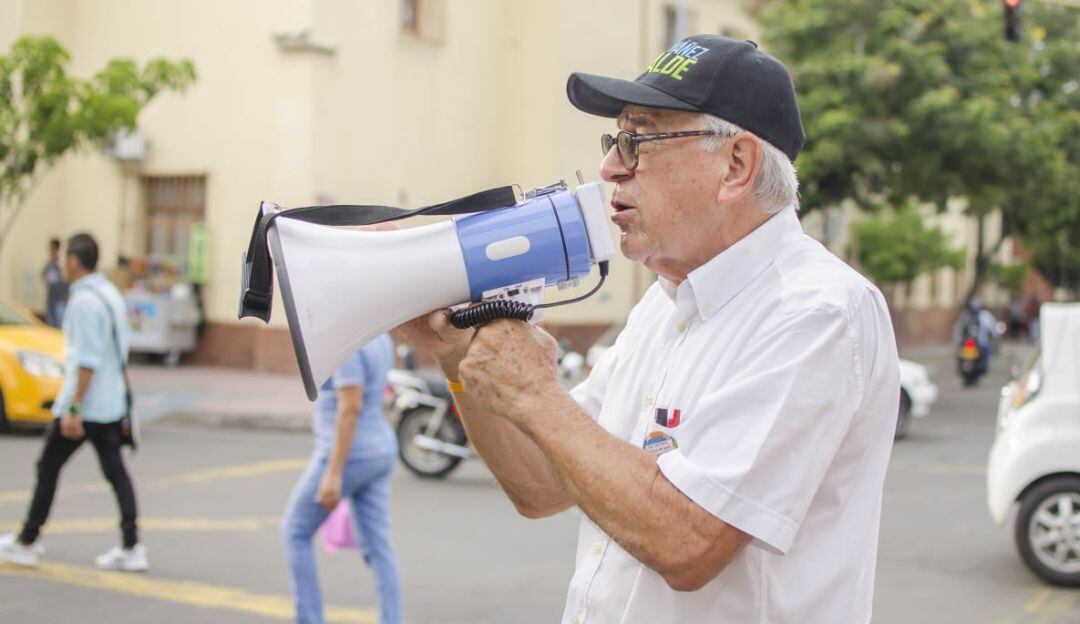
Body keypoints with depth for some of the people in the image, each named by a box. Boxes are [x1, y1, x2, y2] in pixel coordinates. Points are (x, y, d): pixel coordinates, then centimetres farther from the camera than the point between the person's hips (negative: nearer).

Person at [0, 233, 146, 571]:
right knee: (115, 471, 6)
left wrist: (74, 410, -21)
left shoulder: (84, 302, -17)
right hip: (112, 403, 8)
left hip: (84, 404, -8)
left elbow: (87, 362, -22)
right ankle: (131, 549, 2)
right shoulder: (110, 293, 12)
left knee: (47, 467, 6)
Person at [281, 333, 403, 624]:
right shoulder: (378, 338, 10)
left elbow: (351, 408, -26)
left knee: (295, 532, 8)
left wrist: (332, 473, -25)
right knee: (379, 547, 7)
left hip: (347, 456, -9)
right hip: (379, 451, 9)